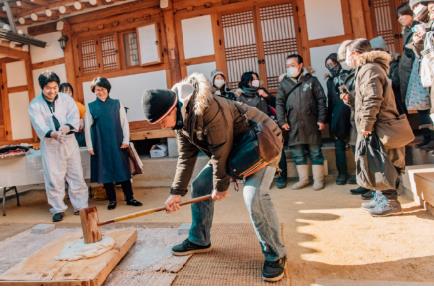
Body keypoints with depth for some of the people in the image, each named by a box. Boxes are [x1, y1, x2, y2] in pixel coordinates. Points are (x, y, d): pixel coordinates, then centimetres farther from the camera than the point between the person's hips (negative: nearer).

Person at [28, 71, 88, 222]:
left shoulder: (66, 98, 3)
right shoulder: (35, 104, -3)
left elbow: (74, 116, -9)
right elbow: (39, 125, -16)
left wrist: (67, 127, -31)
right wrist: (52, 134, -36)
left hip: (69, 142, 2)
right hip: (49, 145, -1)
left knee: (76, 176, 5)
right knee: (54, 178, 2)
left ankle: (80, 206, 17)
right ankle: (58, 209, 17)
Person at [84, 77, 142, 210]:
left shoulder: (117, 103, 3)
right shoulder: (90, 106, 3)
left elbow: (124, 122, 2)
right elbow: (87, 127, 3)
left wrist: (126, 140, -4)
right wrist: (89, 146, 0)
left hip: (117, 143, 0)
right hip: (101, 144, 1)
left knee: (122, 169, 3)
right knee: (105, 171, 6)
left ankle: (130, 198, 11)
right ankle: (112, 199, 17)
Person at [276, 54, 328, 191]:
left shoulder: (311, 80, 4)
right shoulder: (284, 83, 9)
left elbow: (321, 100, 2)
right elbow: (279, 103, 6)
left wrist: (321, 119, -5)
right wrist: (282, 121, -4)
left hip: (311, 122, -2)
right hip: (293, 124, 3)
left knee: (315, 151, 5)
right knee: (297, 153, 8)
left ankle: (319, 179, 16)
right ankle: (303, 179, 21)